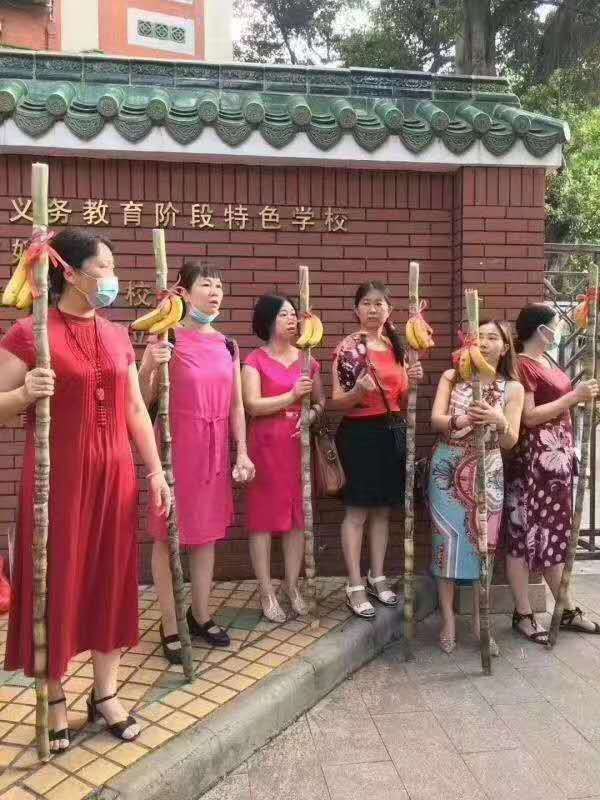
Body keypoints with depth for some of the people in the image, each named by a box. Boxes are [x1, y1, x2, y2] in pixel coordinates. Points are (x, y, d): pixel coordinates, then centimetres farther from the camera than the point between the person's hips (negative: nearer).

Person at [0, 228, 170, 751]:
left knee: (112, 579, 11)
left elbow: (136, 409, 10)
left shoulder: (118, 336, 8)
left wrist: (156, 471, 8)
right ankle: (55, 702, 25)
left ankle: (105, 694, 28)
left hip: (113, 475, 5)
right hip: (58, 477, -5)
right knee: (56, 582, 6)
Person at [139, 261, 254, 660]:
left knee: (207, 530, 14)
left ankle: (201, 615, 30)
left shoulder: (228, 345, 8)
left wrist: (242, 451, 7)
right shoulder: (168, 339, -8)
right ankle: (170, 626, 17)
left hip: (215, 449, 6)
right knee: (169, 533, 4)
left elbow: (236, 404, 12)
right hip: (175, 446, -5)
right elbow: (145, 400, -9)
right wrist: (147, 367, -27)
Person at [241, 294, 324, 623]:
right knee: (264, 514, 0)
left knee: (297, 514, 7)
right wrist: (293, 395, -16)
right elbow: (252, 405, -13)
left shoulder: (307, 360, 11)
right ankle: (267, 592, 11)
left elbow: (320, 401, 16)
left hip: (299, 443, 4)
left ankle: (292, 586, 20)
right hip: (266, 445, -4)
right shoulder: (255, 360, -3)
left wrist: (312, 414, -6)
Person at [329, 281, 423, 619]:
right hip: (360, 433, -6)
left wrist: (411, 382, -4)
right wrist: (359, 391, -28)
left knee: (383, 509, 13)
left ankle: (378, 578, 26)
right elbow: (337, 403, -9)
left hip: (393, 432, 6)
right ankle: (355, 586, 10)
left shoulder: (397, 346, 10)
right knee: (357, 511, 0)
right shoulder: (348, 348, -7)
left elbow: (401, 401, 15)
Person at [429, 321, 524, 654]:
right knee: (447, 540, -1)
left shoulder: (513, 388, 2)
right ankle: (448, 620, 11)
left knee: (484, 542, 3)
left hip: (487, 472, 0)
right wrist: (464, 420, -28)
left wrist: (498, 420, -26)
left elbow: (510, 441, -4)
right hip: (447, 469, 0)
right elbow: (435, 420, -8)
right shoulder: (451, 377, 3)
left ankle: (479, 622, 17)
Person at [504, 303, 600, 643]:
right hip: (533, 459, -10)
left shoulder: (547, 360, 14)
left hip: (558, 456, 10)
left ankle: (568, 609, 26)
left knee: (555, 532, 15)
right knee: (525, 533, 0)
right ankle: (523, 614, 10)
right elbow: (528, 416, -20)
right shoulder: (522, 365, -14)